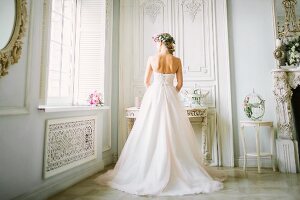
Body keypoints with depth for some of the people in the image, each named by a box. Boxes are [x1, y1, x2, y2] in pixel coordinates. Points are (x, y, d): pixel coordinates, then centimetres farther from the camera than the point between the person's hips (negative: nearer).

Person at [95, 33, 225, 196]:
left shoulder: (152, 58, 0)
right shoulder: (177, 61, 4)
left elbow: (146, 81, 6)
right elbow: (180, 84, 5)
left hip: (154, 97, -1)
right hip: (171, 98, 2)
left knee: (151, 133, 3)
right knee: (173, 134, 6)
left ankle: (149, 171, 11)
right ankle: (181, 170, 13)